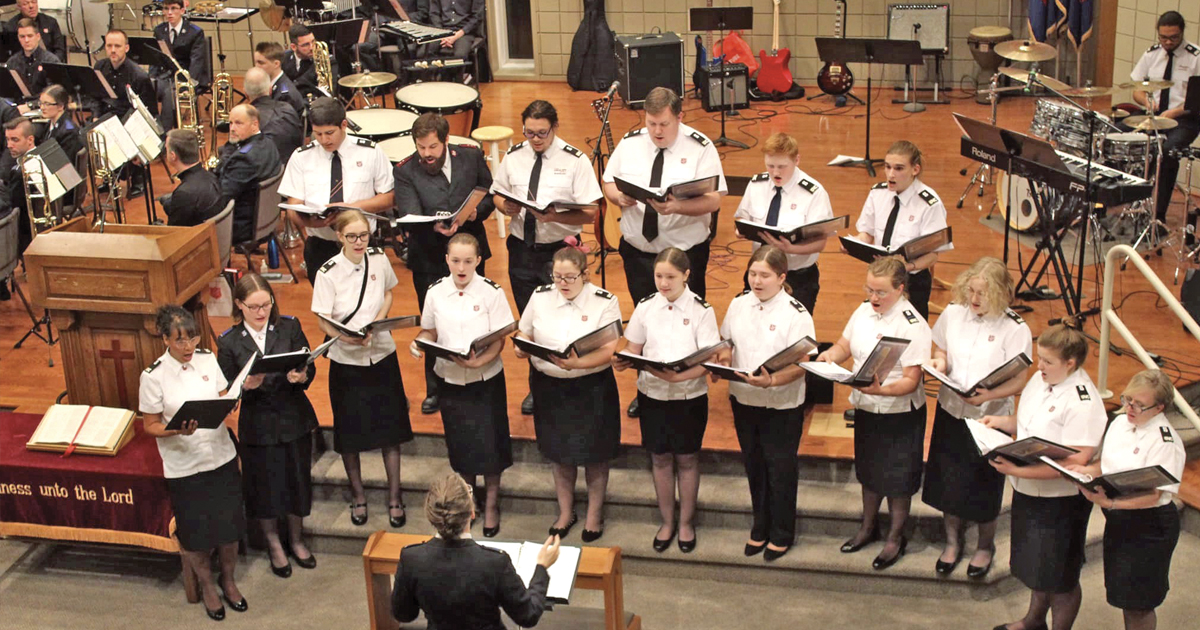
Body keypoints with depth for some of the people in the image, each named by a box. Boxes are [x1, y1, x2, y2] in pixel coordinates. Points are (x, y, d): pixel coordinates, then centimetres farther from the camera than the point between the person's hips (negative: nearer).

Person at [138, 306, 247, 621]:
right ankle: (207, 586, 37)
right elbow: (150, 426, -8)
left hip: (221, 457, 3)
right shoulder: (154, 376, -15)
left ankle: (229, 582, 38)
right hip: (183, 466, -3)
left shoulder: (208, 359, -4)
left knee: (229, 525, 13)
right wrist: (177, 431, -27)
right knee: (195, 534, 11)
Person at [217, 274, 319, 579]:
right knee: (264, 486, 11)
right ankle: (274, 546, 35)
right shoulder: (229, 342, -7)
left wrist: (301, 376, -27)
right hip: (258, 425, -1)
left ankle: (296, 540, 38)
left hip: (295, 419, 1)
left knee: (298, 481, 14)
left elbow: (310, 368, -5)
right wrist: (246, 387, -25)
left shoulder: (289, 327, -5)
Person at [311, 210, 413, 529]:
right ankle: (358, 496, 29)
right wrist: (348, 337, -33)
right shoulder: (328, 273, -15)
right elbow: (323, 321, -14)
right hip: (346, 360, -2)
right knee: (349, 432, 9)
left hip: (382, 355, 2)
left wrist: (377, 322, -7)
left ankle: (394, 497, 20)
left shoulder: (379, 259, -5)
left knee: (390, 429, 6)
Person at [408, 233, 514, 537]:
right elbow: (430, 331, 7)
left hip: (486, 379, -3)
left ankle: (491, 503, 26)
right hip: (450, 379, 3)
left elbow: (499, 340, -12)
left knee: (489, 443, 4)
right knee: (460, 444, 15)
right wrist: (419, 342, -15)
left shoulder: (492, 292, -12)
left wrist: (479, 361, -29)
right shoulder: (436, 292, -4)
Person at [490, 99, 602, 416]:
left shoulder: (575, 161, -10)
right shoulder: (513, 157, 3)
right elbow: (497, 194, 15)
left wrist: (555, 216, -29)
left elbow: (590, 213, -13)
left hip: (560, 250, -4)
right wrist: (506, 207, -9)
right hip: (521, 247, 4)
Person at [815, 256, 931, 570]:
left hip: (900, 414, -6)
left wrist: (881, 389, -39)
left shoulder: (912, 325, -21)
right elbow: (845, 345, 9)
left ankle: (896, 538, 29)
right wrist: (830, 355, -14)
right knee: (869, 470, 22)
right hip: (865, 408, 6)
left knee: (897, 478, 9)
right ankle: (868, 527, 42)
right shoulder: (864, 311, -1)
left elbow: (911, 381, -23)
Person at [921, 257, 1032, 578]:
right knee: (947, 481, 14)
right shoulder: (953, 314, -3)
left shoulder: (1015, 329, -15)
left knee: (983, 488, 9)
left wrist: (988, 395, -31)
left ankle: (985, 546, 35)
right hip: (951, 411, 4)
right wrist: (939, 363, -11)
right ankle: (952, 542, 38)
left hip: (990, 418, -4)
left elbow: (1018, 381, -14)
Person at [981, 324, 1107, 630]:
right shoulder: (1040, 379, -1)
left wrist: (1018, 470, -31)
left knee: (1060, 579, 11)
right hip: (1028, 491, 8)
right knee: (1035, 566, 27)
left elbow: (1075, 462, -29)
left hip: (1060, 500, -8)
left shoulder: (1082, 403, -26)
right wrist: (1001, 421, -3)